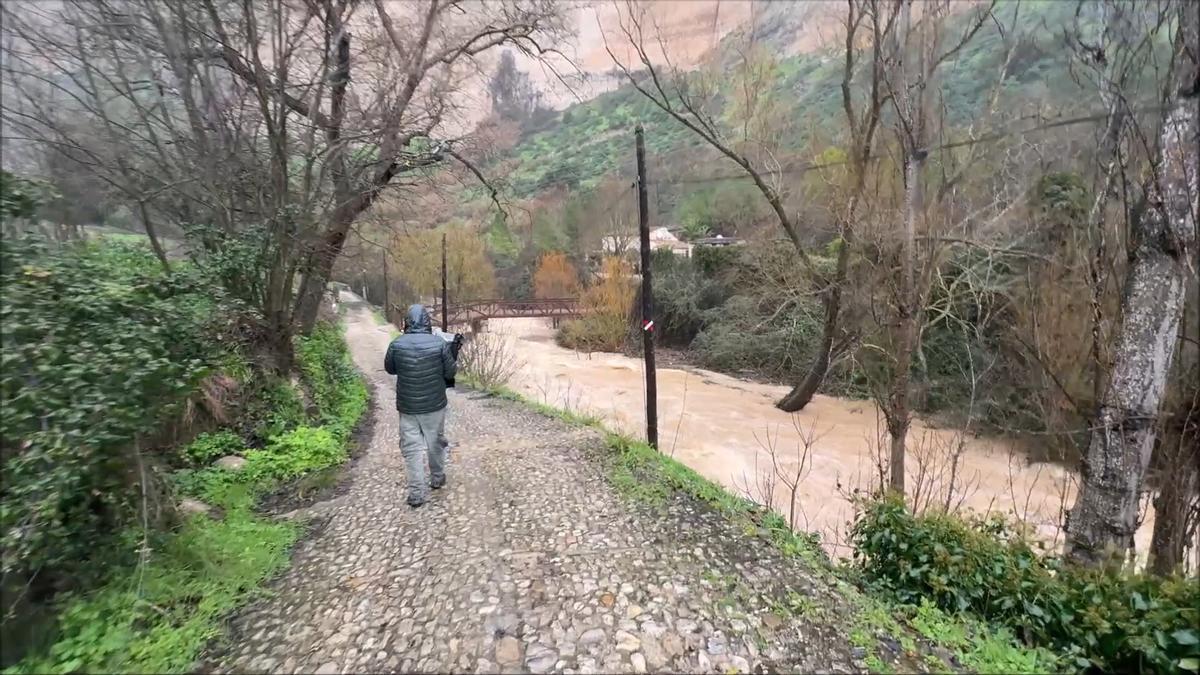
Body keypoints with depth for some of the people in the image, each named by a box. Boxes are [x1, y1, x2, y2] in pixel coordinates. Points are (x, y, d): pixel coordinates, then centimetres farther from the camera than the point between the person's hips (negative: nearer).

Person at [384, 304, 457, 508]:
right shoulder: (439, 343, -14)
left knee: (412, 448, 8)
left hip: (407, 407, 0)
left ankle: (417, 493, 9)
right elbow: (451, 372, -6)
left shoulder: (396, 345, -9)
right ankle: (437, 479, 35)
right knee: (435, 443, 18)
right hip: (434, 405, 0)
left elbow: (389, 369, 7)